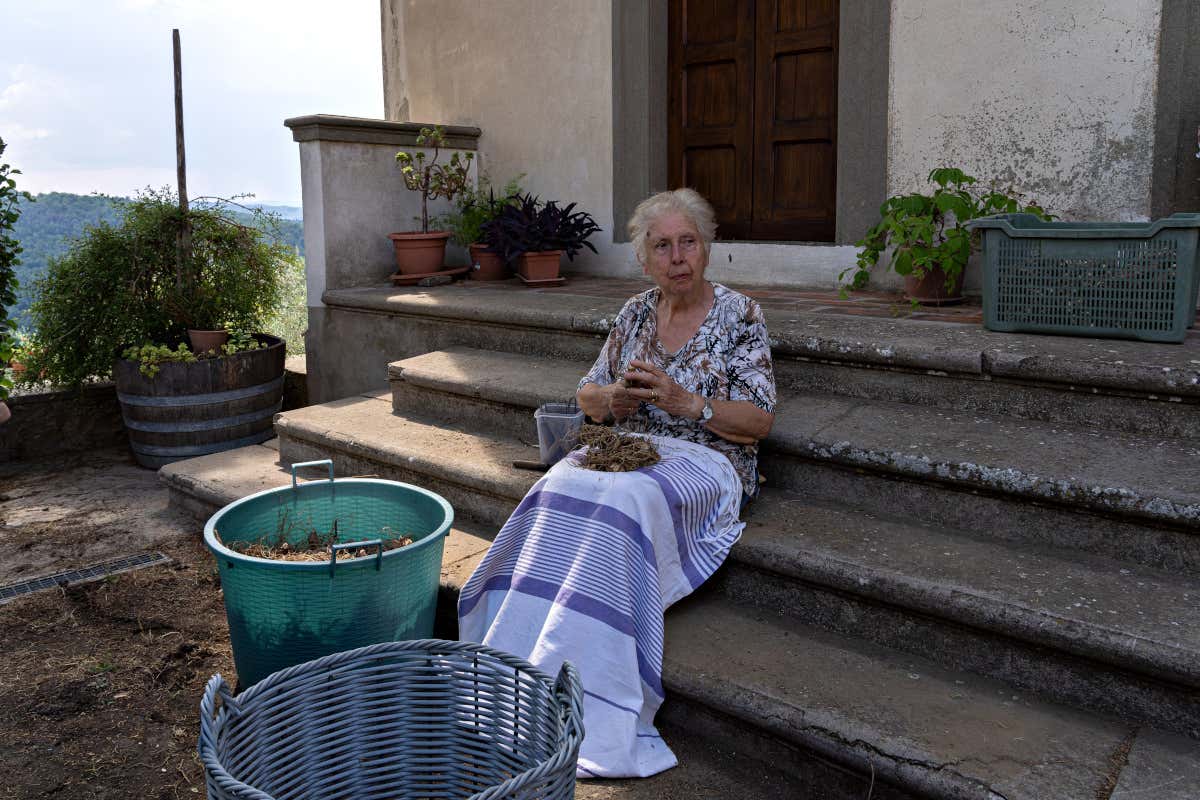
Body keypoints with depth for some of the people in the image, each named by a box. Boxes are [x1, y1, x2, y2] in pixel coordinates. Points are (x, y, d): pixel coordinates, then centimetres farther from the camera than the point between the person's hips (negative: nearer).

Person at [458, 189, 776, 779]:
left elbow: (759, 422, -4)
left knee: (624, 502, -35)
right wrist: (618, 395, -4)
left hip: (703, 460, -4)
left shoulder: (739, 315, 0)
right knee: (559, 489, -28)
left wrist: (685, 401, -17)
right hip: (626, 450, 5)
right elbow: (587, 396, 19)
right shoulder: (635, 313, 13)